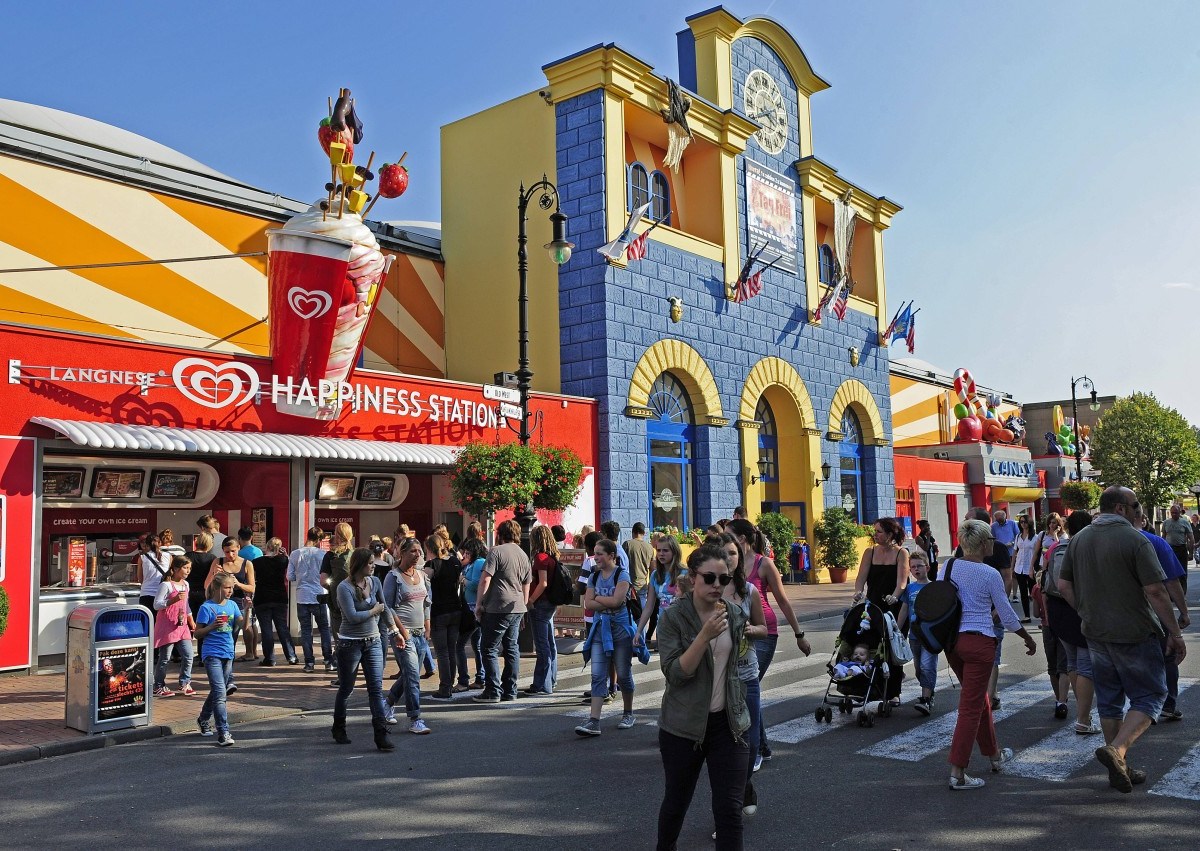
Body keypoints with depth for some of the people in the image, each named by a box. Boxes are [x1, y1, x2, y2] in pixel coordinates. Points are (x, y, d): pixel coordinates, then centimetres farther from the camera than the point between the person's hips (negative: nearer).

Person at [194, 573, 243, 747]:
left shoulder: (232, 605, 7)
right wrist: (212, 626, -21)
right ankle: (223, 733, -13)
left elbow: (242, 625, 1)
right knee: (220, 693, -14)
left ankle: (203, 720, 42)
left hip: (228, 654, 6)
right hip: (212, 654, -6)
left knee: (217, 692, 19)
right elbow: (198, 632, -4)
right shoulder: (207, 607, -8)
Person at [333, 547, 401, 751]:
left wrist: (395, 631, 20)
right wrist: (374, 611, -9)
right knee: (346, 688, 11)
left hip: (373, 642, 4)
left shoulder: (374, 582, 3)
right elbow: (352, 616, -22)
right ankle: (339, 730, 30)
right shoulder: (344, 587, -14)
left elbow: (384, 608, 16)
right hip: (350, 643, -4)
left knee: (376, 688, -2)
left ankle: (381, 735, -4)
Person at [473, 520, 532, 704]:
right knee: (511, 649, 12)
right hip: (517, 609, 7)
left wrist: (479, 604, -6)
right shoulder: (524, 556, 14)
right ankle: (510, 691, 15)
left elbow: (485, 579, -13)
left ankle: (493, 691, 0)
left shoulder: (497, 551, -7)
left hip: (498, 608, -7)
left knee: (489, 648, 1)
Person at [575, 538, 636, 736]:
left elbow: (616, 600, -19)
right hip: (599, 628, 4)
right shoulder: (594, 576, 8)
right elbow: (588, 604, -1)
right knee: (597, 675, -5)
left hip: (620, 628, -4)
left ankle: (628, 714, 26)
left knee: (623, 674, 7)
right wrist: (608, 602, -12)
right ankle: (594, 721, -9)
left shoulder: (621, 575, -7)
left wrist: (597, 598, -6)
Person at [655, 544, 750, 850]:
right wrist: (705, 635, -30)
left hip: (728, 722, 3)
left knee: (730, 809, -2)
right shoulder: (673, 617, -13)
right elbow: (674, 673, -22)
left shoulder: (735, 614, 0)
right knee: (676, 802, 16)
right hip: (684, 725, -2)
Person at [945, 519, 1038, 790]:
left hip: (951, 640, 6)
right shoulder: (990, 575, -11)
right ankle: (957, 774, -1)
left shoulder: (948, 567, 3)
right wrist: (1029, 639, 13)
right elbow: (1007, 616, -3)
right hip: (979, 642, -6)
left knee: (979, 697, 23)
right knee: (971, 706, -2)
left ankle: (995, 754, 40)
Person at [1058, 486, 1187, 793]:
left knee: (1109, 701, 14)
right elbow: (1155, 592, -16)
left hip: (1096, 634, 6)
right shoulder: (1134, 540, -14)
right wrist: (1176, 634, -9)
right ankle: (1117, 749, -12)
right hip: (1134, 635, -6)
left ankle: (1119, 769, 21)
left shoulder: (1078, 539, 6)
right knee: (1150, 696, 6)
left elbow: (1064, 585, 7)